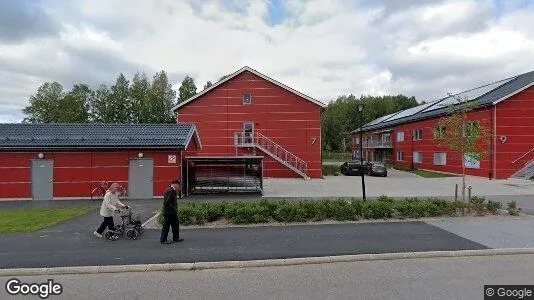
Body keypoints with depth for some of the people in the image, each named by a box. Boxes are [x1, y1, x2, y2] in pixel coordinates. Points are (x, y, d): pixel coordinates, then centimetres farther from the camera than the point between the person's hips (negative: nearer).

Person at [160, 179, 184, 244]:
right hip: (169, 212, -10)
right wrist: (173, 209, -21)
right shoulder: (169, 190, -20)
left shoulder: (173, 190, 11)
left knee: (175, 225, 16)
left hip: (173, 213, 10)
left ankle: (176, 238, 26)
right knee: (166, 226, 1)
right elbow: (166, 202, -25)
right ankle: (163, 240, 12)